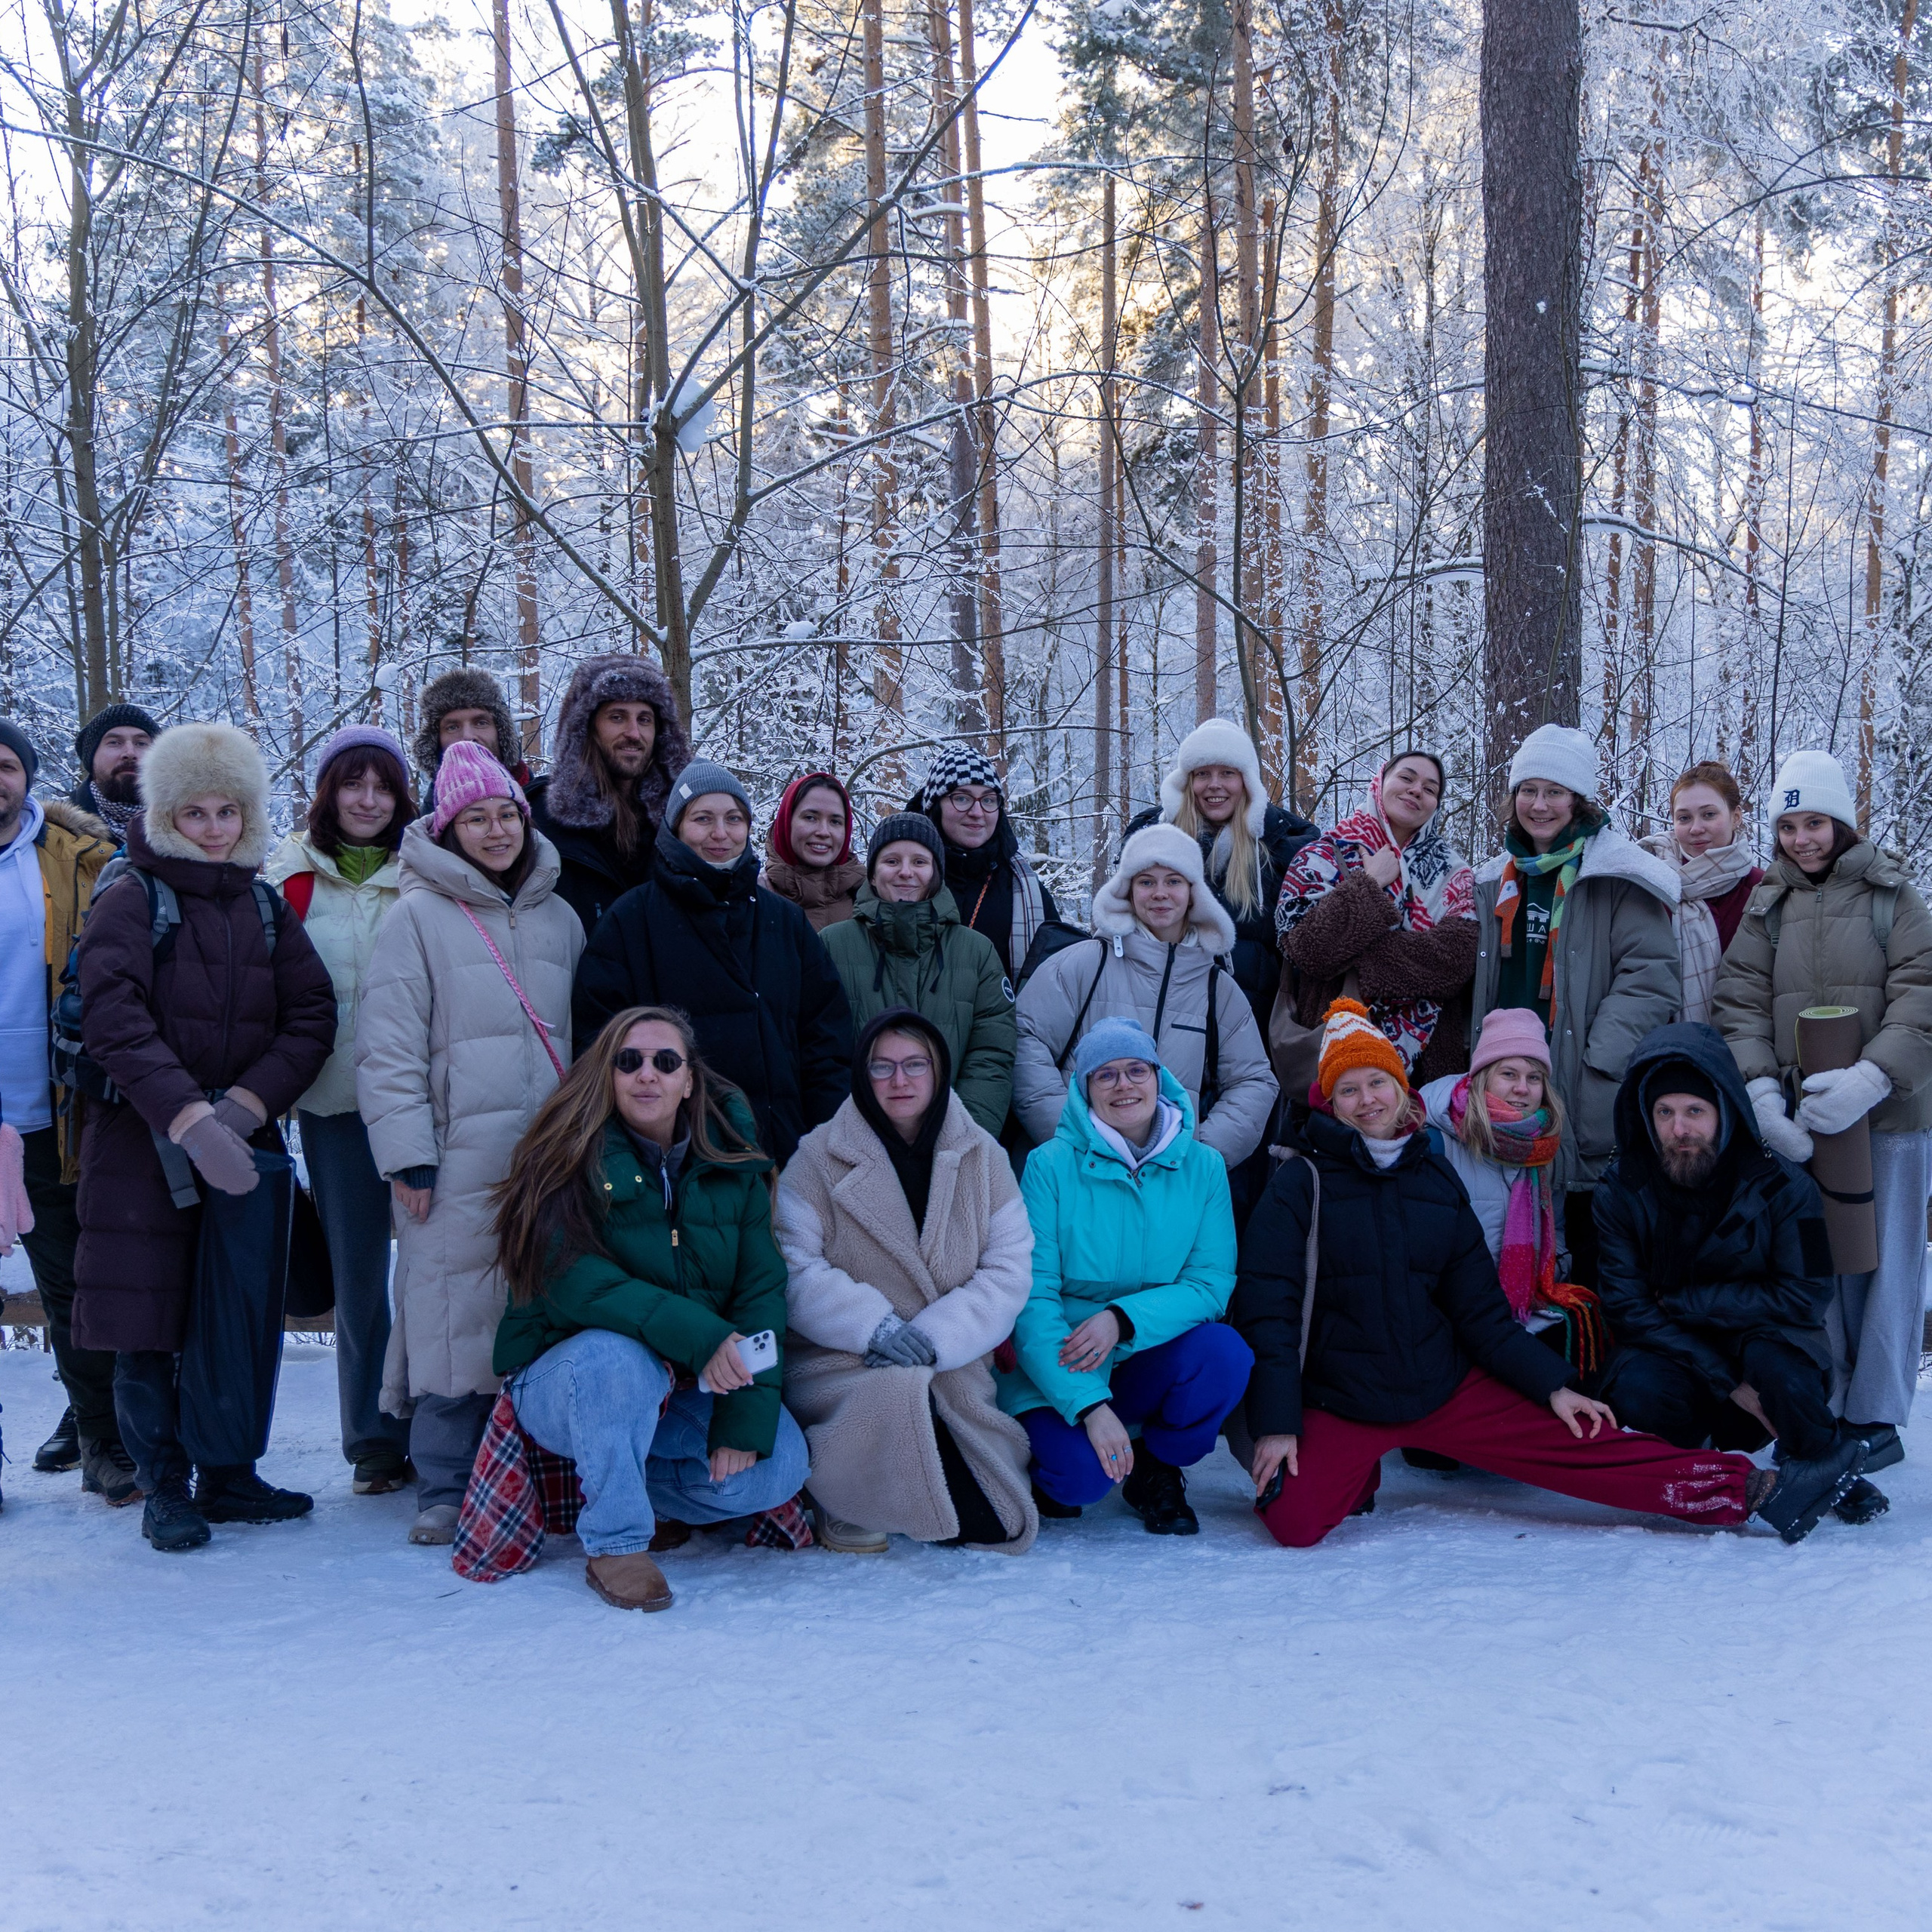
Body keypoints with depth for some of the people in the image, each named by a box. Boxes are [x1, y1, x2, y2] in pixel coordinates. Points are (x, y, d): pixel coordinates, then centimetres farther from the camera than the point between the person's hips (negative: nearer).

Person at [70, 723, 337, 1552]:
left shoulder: (265, 908, 11)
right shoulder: (131, 902, -3)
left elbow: (312, 1016, 2)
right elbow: (115, 1023, -16)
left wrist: (246, 1102, -13)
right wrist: (188, 1119, -26)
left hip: (245, 1145, 4)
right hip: (141, 1148, -4)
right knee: (146, 1327, 0)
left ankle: (229, 1477, 22)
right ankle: (164, 1489, 13)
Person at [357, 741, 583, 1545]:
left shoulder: (559, 919, 15)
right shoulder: (418, 918, 1)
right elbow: (387, 1047, -4)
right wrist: (406, 1153, -10)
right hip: (459, 1164, -4)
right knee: (456, 1314, -5)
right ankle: (445, 1490, 6)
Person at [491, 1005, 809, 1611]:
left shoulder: (731, 1166, -1)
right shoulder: (571, 1160, -13)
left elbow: (762, 1288, -6)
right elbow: (573, 1282, -26)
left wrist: (747, 1416, -18)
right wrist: (695, 1334, -37)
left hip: (687, 1393, 4)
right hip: (565, 1378, -4)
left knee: (779, 1466, -17)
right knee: (618, 1355, -36)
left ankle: (625, 1488, 8)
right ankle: (614, 1544, -16)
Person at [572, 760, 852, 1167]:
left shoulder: (787, 921, 14)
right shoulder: (631, 919, 4)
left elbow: (825, 1033, 13)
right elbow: (599, 1029, 0)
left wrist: (828, 1140, 3)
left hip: (780, 1146, 3)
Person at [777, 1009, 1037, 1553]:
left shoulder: (981, 1156, 4)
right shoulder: (820, 1157, -4)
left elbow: (1010, 1268, -3)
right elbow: (792, 1268, -12)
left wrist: (934, 1335, -18)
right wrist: (875, 1327, -25)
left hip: (952, 1367, 3)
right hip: (842, 1361, -3)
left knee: (996, 1526, -8)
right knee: (899, 1386, -37)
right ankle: (844, 1504, -8)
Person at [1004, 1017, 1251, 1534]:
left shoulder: (1203, 1167, 0)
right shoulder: (1050, 1166, -9)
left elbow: (1212, 1283, -6)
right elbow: (1033, 1297, -14)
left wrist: (1124, 1318, -24)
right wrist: (1089, 1405, -25)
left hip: (1150, 1361, 3)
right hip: (1059, 1370, -3)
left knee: (1224, 1352, -28)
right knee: (1081, 1472, -31)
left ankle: (1157, 1469, 1)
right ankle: (1051, 1465, 10)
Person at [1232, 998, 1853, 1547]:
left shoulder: (1436, 1178, 6)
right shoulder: (1302, 1183, -7)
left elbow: (1479, 1310, 10)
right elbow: (1266, 1309, -11)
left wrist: (1552, 1384, 1)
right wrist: (1275, 1425, -18)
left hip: (1443, 1387, 3)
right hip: (1337, 1403, -3)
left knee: (1582, 1442, -8)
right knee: (1294, 1520, -25)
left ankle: (1746, 1489, -1)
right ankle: (1357, 1474, 5)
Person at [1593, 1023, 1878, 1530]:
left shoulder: (1782, 1186, -9)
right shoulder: (1620, 1190, -8)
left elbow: (1805, 1297, -14)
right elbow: (1628, 1307, -13)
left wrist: (1685, 1302, -17)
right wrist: (1728, 1381, -22)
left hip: (1770, 1342, 0)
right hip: (1676, 1359, 0)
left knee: (1771, 1355, -35)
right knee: (1638, 1393, -34)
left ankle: (1826, 1467, -5)